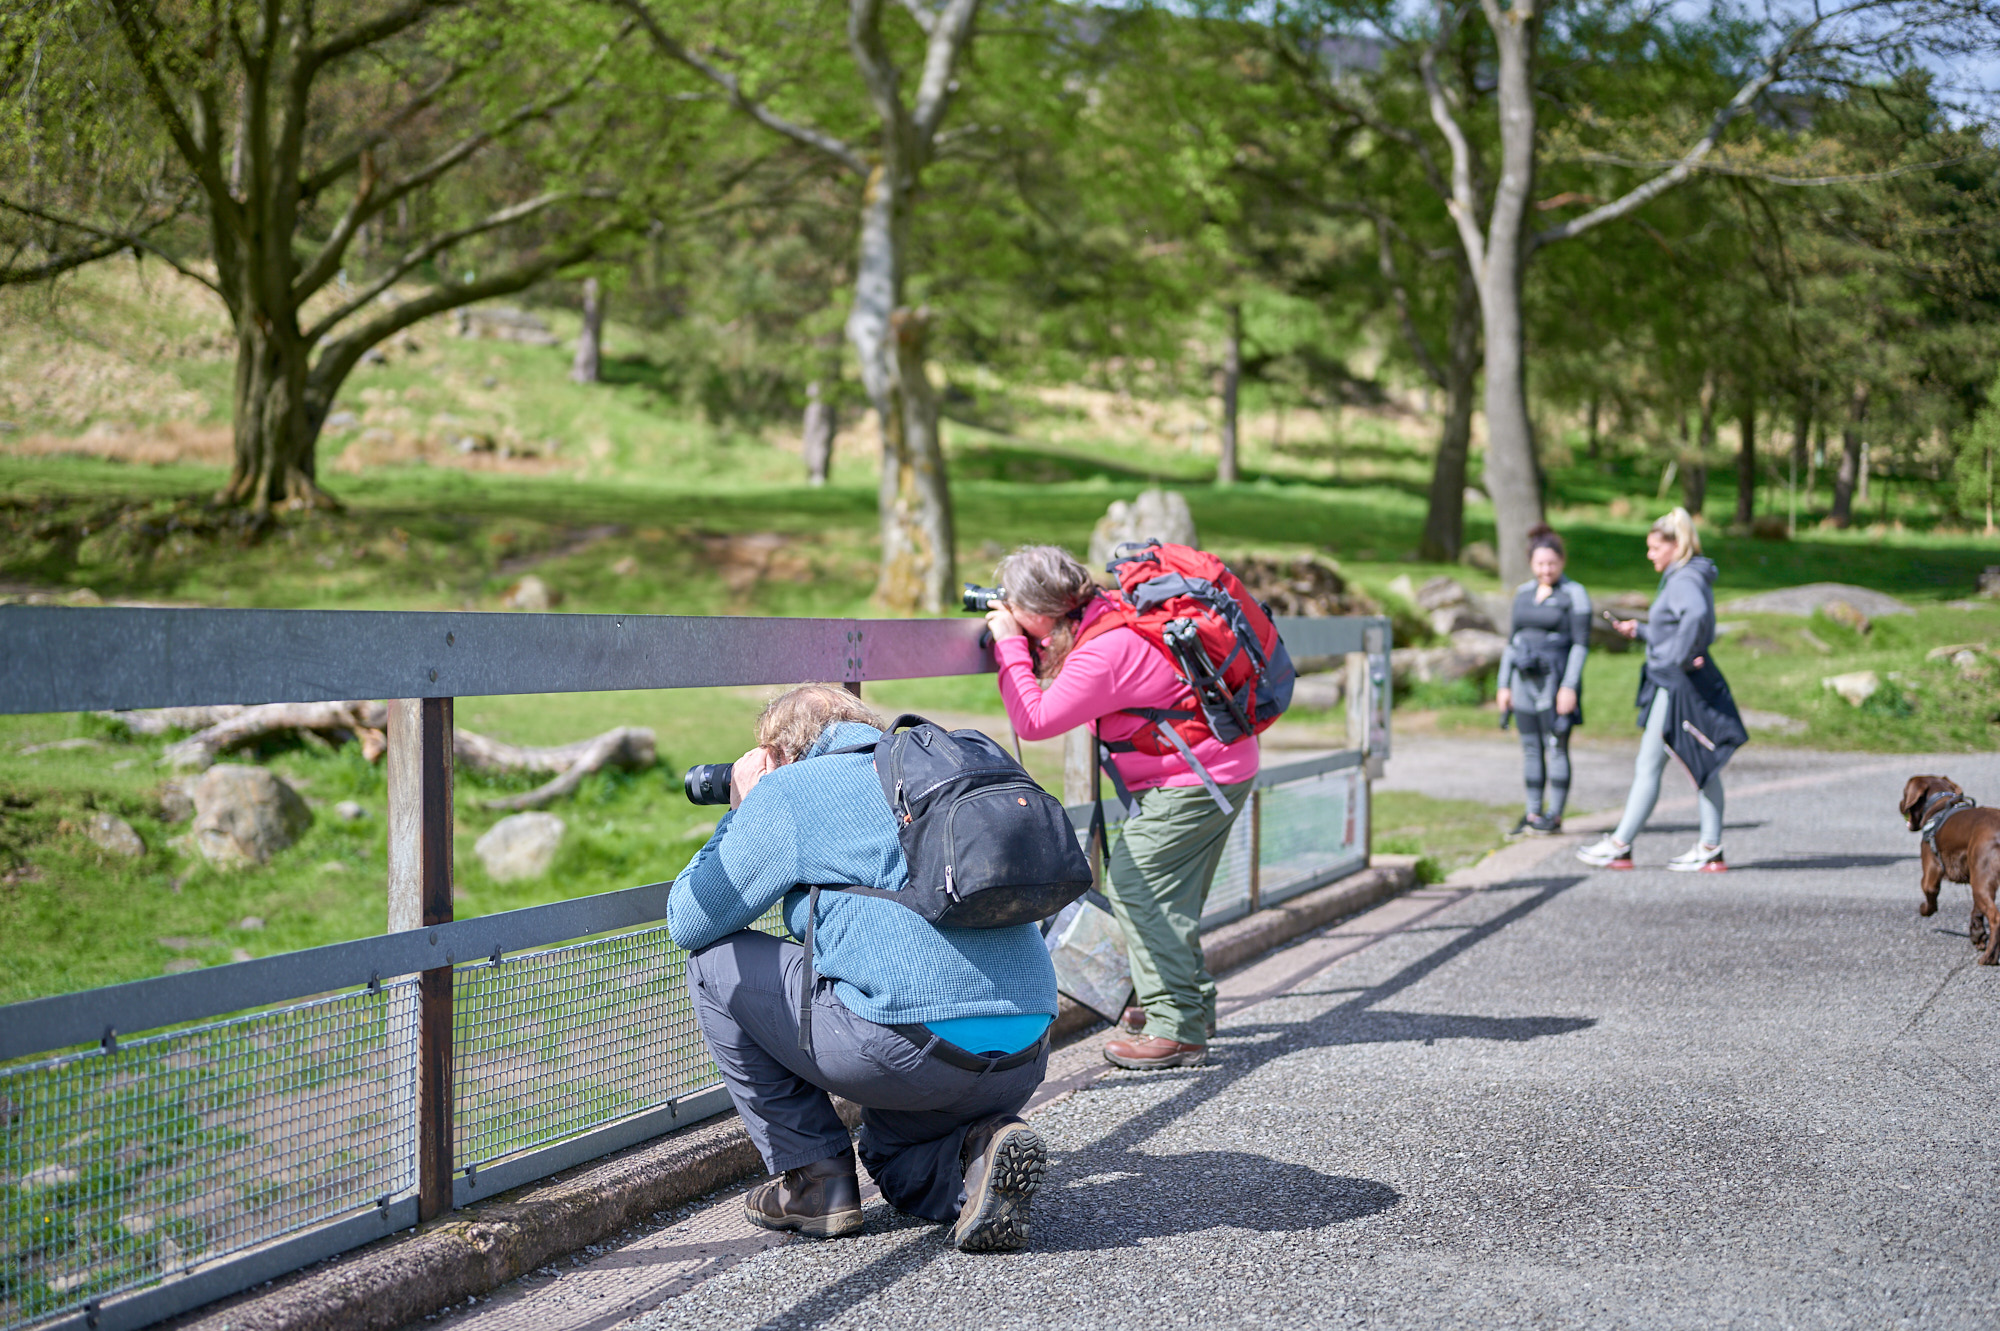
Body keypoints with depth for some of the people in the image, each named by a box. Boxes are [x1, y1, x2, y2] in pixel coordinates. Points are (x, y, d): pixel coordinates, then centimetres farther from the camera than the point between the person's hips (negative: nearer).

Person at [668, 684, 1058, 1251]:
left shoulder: (789, 790, 4)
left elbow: (688, 923, 10)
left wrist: (739, 813, 23)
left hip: (919, 1045, -7)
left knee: (714, 961, 13)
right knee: (893, 1151, 36)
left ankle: (813, 1179, 12)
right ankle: (981, 1149, 2)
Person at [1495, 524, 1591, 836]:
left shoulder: (1574, 594, -4)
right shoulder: (1523, 593, 12)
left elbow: (1581, 644, -9)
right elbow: (1512, 641, 16)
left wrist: (1570, 686, -16)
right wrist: (1504, 684, 11)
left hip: (1556, 681, -5)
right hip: (1525, 680, 5)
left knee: (1556, 748, -3)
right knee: (1530, 748, 6)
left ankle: (1555, 816, 1)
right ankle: (1533, 813, 12)